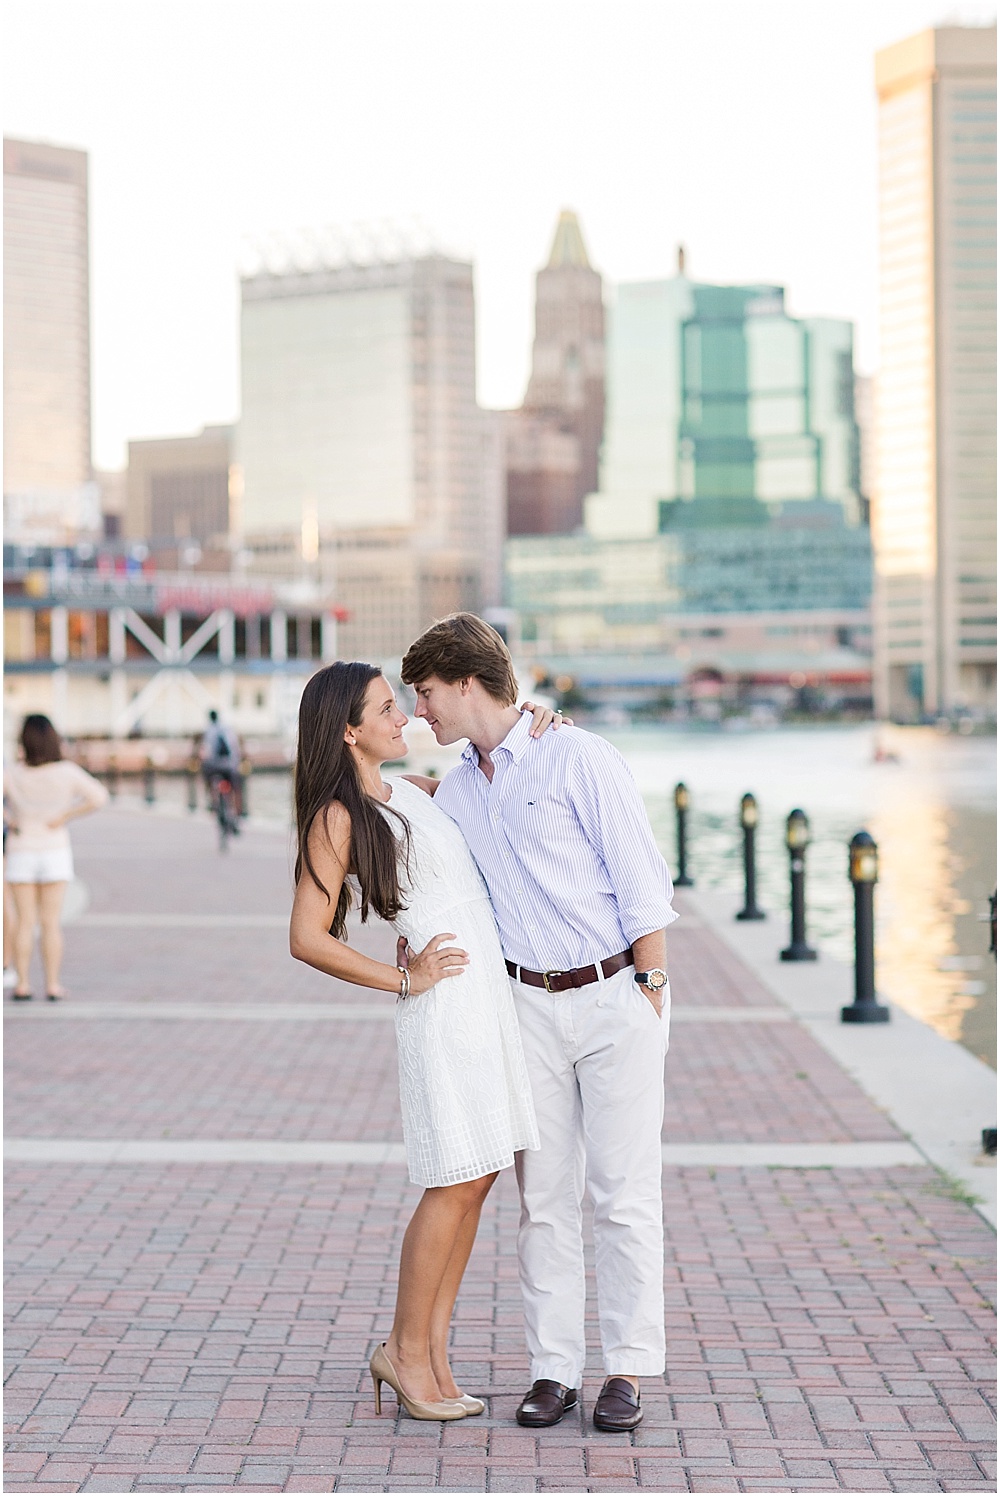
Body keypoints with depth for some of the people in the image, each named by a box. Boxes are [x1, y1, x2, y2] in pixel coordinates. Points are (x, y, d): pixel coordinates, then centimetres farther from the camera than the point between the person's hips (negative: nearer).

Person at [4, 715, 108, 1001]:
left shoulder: (13, 775, -13)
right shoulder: (66, 772, -12)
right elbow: (98, 797, -17)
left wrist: (7, 819, -12)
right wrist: (66, 815, -10)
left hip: (21, 852, 0)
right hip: (55, 851, 0)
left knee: (25, 922, 7)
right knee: (51, 923, 6)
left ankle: (22, 984, 6)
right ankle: (52, 985, 4)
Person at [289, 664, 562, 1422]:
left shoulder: (412, 791, 15)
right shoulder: (338, 818, -8)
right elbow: (309, 938, -13)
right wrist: (404, 979, -9)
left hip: (492, 991, 8)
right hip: (444, 1007, -8)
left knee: (478, 1178, 9)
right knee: (457, 1183, -5)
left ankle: (434, 1350, 17)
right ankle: (405, 1351, 10)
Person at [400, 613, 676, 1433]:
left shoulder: (579, 758, -9)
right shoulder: (456, 787, 10)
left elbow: (643, 879, -9)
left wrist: (650, 985, -11)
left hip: (617, 995, -5)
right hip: (531, 1002, 5)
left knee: (625, 1191, -1)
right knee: (545, 1195, 5)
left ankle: (629, 1368, 6)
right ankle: (554, 1368, 11)